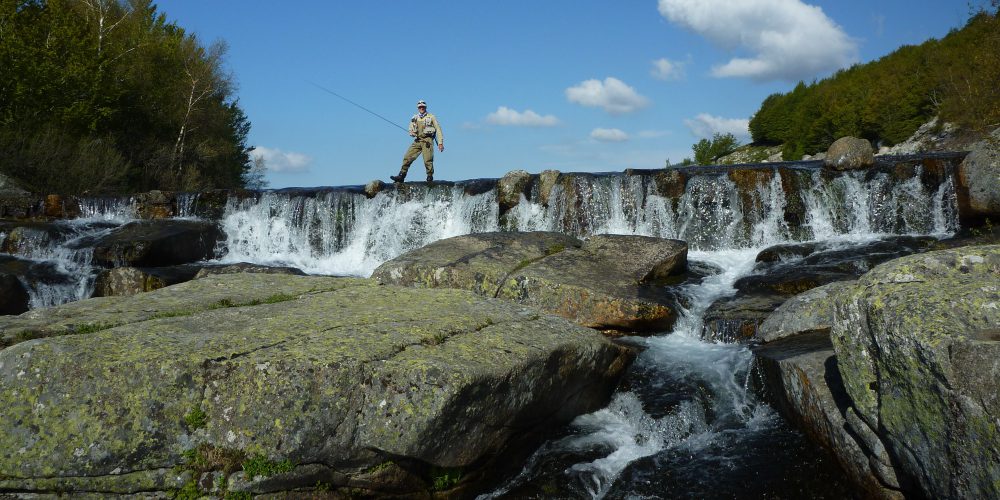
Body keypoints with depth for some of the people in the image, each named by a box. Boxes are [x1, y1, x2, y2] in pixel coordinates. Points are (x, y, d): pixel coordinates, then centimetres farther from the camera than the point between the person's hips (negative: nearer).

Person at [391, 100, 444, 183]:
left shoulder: (431, 117, 8)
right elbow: (411, 130, 25)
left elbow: (438, 130, 5)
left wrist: (440, 142, -4)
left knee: (428, 160, -12)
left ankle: (430, 179, -2)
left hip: (427, 140, -4)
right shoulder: (414, 118, 19)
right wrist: (412, 133, -2)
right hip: (417, 141, 4)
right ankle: (401, 176, -5)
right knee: (407, 157, -6)